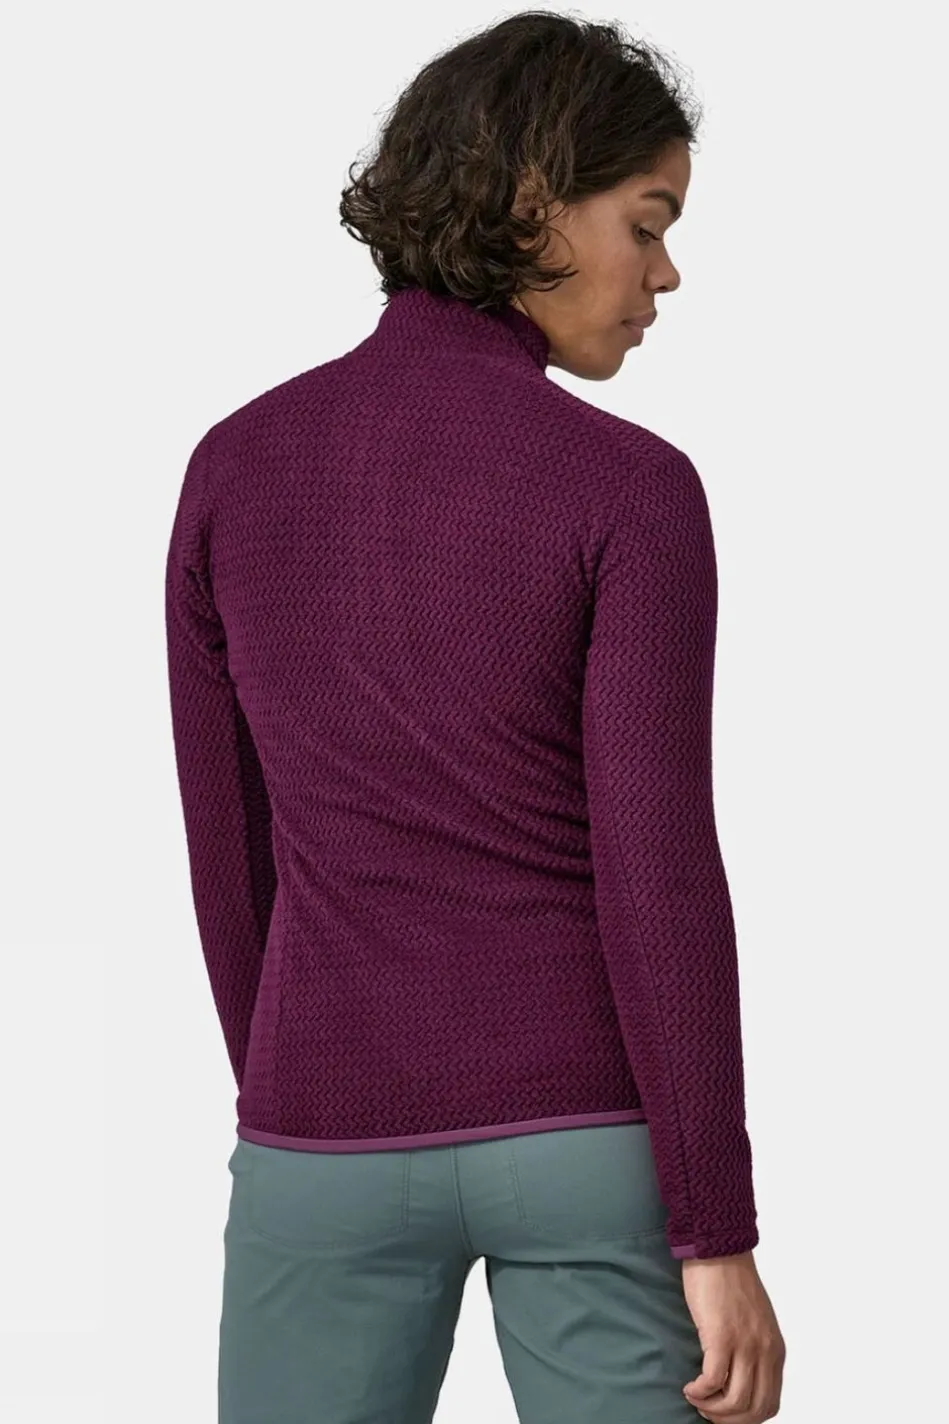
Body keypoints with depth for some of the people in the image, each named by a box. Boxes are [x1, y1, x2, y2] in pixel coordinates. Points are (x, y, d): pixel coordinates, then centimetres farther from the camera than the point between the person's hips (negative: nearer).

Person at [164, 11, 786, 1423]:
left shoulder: (235, 467, 0)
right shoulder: (629, 490, -12)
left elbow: (232, 848, 7)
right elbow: (657, 883, -15)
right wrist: (721, 1238, -10)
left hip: (341, 1142, 3)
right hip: (588, 1137, -2)